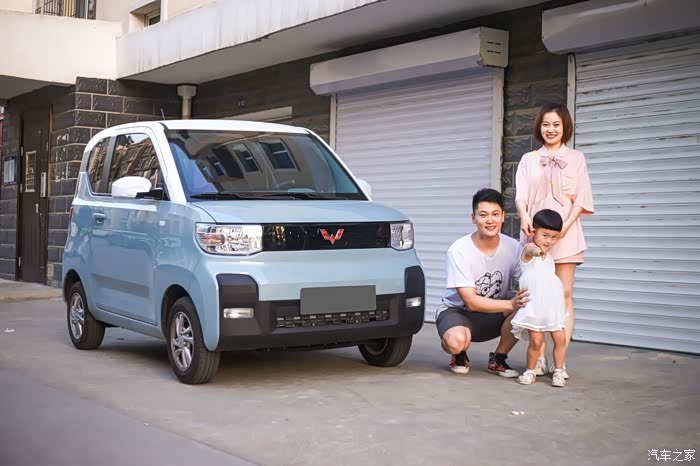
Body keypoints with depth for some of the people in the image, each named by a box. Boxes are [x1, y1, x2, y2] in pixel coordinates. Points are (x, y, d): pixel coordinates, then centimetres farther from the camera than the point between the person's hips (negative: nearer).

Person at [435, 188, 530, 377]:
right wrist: (511, 304, -35)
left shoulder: (513, 247, -11)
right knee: (457, 341, -38)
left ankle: (498, 359, -4)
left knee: (526, 308, -27)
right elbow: (471, 302, -24)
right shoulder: (458, 251, -22)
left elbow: (526, 285, -12)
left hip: (493, 315, 4)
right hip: (457, 311, -3)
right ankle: (459, 355, 3)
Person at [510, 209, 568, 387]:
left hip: (553, 306, 6)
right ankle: (530, 371, 12)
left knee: (560, 339, 0)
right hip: (533, 306, -6)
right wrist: (536, 249, -58)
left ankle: (558, 371, 12)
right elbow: (531, 248, -36)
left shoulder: (549, 257, 16)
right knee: (536, 341, -7)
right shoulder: (529, 250, -8)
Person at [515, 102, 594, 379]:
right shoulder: (528, 160, 15)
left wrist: (566, 224, -13)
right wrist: (524, 217, -18)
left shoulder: (576, 159, 12)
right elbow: (520, 195, 3)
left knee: (564, 294, -5)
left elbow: (581, 198, 4)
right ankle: (540, 359, 2)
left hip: (565, 234, -1)